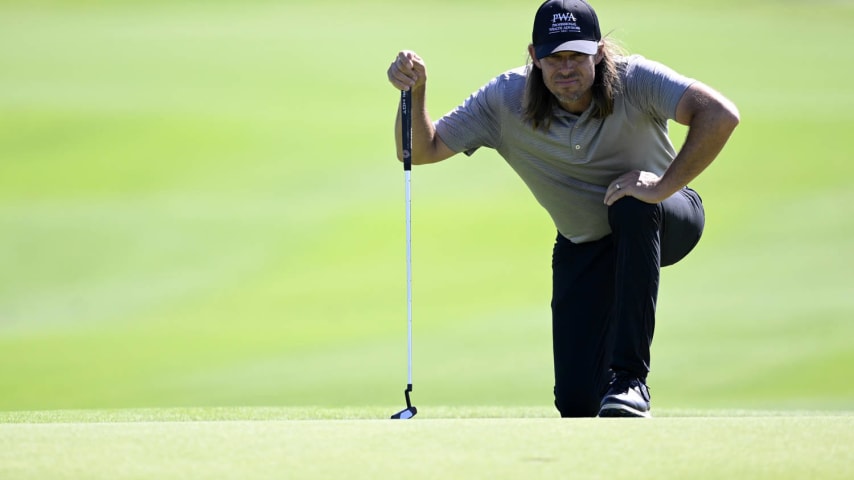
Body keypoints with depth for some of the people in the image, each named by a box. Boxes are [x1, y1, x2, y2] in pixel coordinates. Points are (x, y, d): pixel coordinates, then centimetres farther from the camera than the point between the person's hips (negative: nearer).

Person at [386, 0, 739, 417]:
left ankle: (629, 378, -32)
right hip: (583, 247, 2)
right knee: (576, 402, -11)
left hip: (662, 221, -2)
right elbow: (422, 150, -14)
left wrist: (664, 186, -39)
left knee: (631, 207, -41)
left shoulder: (635, 81, -27)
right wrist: (414, 91, -32)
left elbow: (720, 115, -40)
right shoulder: (505, 101, -18)